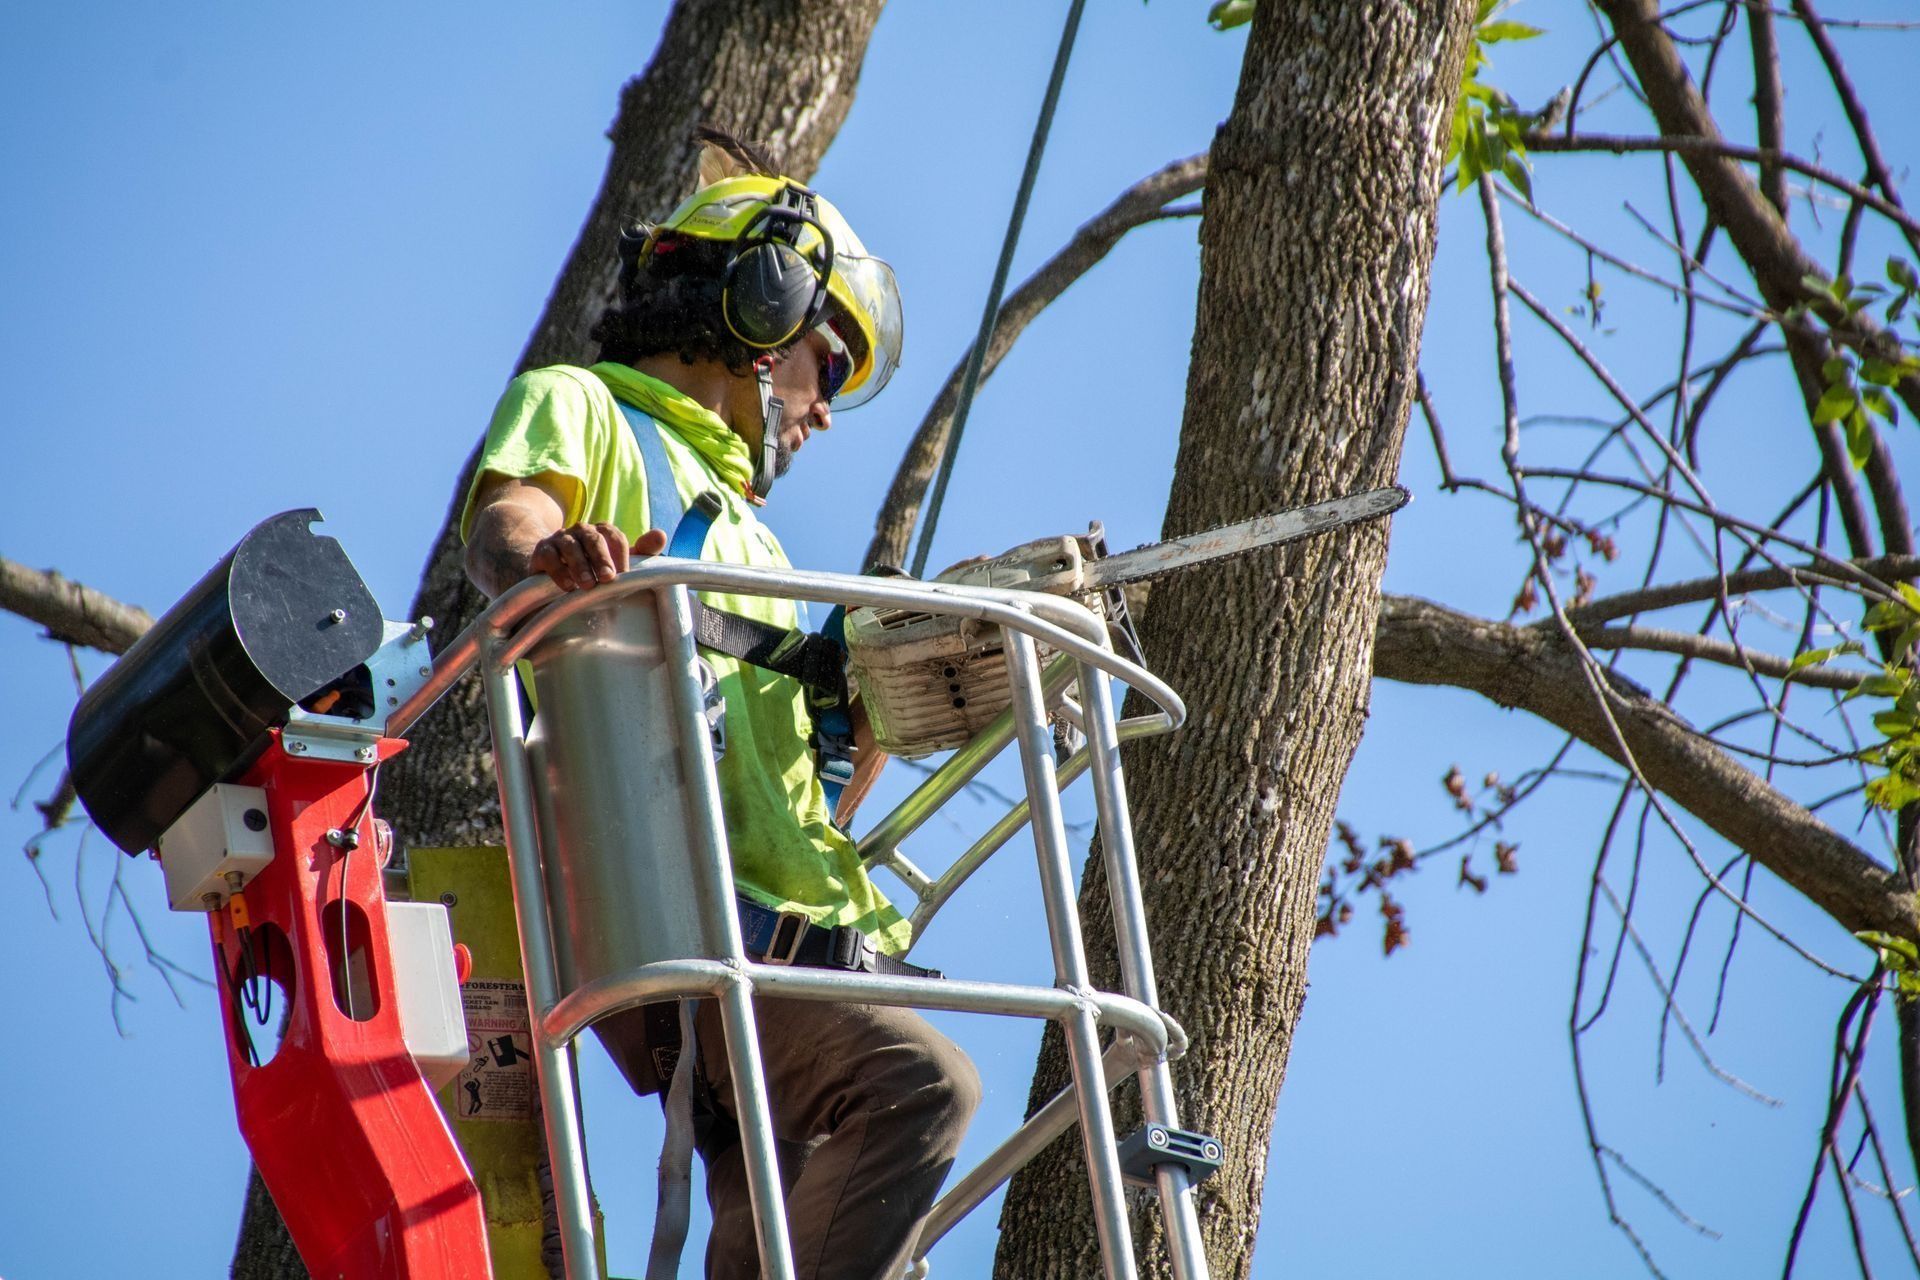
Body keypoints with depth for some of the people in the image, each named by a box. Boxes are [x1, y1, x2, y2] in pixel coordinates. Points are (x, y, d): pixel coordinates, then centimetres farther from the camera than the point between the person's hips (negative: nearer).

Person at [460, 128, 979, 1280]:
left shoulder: (746, 531, 35)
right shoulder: (581, 408, 12)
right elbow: (501, 523, -14)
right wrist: (546, 562, -37)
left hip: (787, 930, 9)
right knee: (919, 1081, -28)